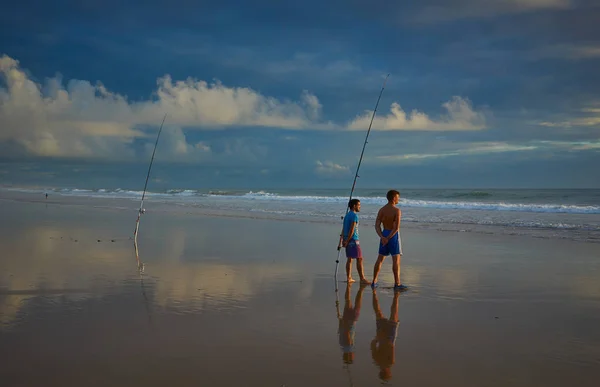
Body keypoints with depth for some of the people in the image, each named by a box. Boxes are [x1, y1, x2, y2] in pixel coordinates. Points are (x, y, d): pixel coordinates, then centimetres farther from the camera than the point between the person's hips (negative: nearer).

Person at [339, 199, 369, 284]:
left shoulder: (347, 215, 15)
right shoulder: (354, 216, -13)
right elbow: (352, 230, -19)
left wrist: (343, 240, 16)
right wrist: (347, 241, -17)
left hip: (347, 240, 9)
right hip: (353, 240, -9)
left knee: (349, 259, 12)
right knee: (359, 259, -6)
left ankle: (349, 278, 14)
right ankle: (362, 279, -7)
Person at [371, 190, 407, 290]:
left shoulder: (381, 210, 4)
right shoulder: (397, 210, -13)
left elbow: (377, 225, -4)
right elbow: (396, 227, -20)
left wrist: (382, 237, -14)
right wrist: (388, 238, -15)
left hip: (384, 234, 6)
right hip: (393, 235, -6)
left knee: (380, 259, 12)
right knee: (396, 259, -4)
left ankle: (374, 282, 17)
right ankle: (397, 284, -6)